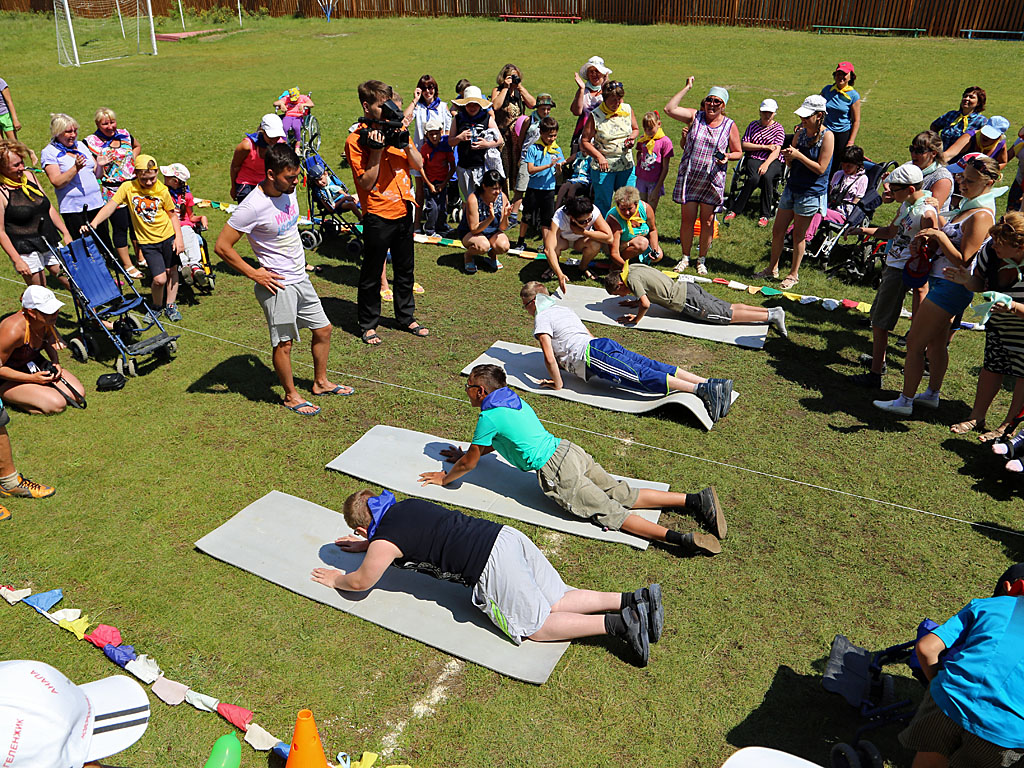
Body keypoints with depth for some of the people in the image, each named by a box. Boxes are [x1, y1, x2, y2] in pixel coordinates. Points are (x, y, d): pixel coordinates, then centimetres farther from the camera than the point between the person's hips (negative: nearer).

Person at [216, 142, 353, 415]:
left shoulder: (288, 190, 1)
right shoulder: (253, 206, -23)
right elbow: (221, 246, -19)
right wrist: (255, 274, -16)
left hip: (301, 278, 8)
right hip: (277, 285, -8)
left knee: (323, 329, 15)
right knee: (284, 343, 3)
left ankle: (321, 382, 34)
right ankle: (291, 396, 22)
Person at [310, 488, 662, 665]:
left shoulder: (383, 541, -1)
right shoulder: (407, 504, 22)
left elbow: (361, 582, 12)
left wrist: (336, 579, 33)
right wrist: (367, 545, 52)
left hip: (491, 567, -8)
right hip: (508, 536, 8)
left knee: (538, 626, 2)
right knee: (558, 601, 12)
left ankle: (618, 623, -10)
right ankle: (636, 598, 1)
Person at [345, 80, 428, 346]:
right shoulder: (356, 140, -9)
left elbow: (418, 165, 6)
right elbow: (367, 182, -14)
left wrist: (405, 142, -9)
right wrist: (377, 150, -19)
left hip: (403, 210, 6)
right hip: (378, 215, -6)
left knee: (405, 268, 17)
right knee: (371, 273, 4)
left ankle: (406, 317, 32)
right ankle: (368, 325, 17)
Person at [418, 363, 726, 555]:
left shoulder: (489, 416, -5)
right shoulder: (513, 400, 21)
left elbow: (470, 463, 5)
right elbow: (491, 444, 38)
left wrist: (444, 478, 21)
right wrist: (464, 454, 46)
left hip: (556, 472, -8)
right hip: (569, 450, 8)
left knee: (609, 512, -10)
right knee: (625, 495, 4)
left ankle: (681, 539, -24)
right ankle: (696, 499, -6)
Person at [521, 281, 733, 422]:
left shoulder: (541, 318, 4)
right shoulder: (562, 308, 32)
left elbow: (549, 358, -9)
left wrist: (558, 384, 1)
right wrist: (566, 360, 43)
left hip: (592, 356, -8)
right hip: (601, 343, 8)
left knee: (642, 376, -21)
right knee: (656, 368, -5)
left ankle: (702, 390, -37)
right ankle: (714, 384, -19)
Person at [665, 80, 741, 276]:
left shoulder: (730, 126, 3)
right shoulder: (695, 116, 2)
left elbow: (738, 152, 10)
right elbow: (669, 109, -10)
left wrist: (727, 156, -12)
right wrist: (687, 88, -9)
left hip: (713, 180, 0)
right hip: (689, 177, 0)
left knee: (707, 221, 5)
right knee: (687, 218, 3)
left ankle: (702, 260, 19)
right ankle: (685, 257, 19)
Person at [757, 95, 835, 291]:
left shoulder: (827, 136, -13)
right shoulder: (800, 132, 5)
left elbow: (820, 168, -17)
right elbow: (791, 164, 11)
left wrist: (799, 155, -22)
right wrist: (788, 157, -12)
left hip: (811, 192, -6)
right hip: (792, 187, 6)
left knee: (799, 235, 4)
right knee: (777, 230, 11)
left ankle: (794, 274, 19)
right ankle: (772, 268, 28)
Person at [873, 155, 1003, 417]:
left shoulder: (981, 216, -20)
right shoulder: (968, 206, 11)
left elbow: (962, 261, -23)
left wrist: (938, 235, -22)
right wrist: (924, 241, 3)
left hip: (952, 287, -10)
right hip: (941, 282, 10)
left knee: (914, 343, -5)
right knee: (936, 343, 19)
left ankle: (905, 401, 5)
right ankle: (932, 394, 33)